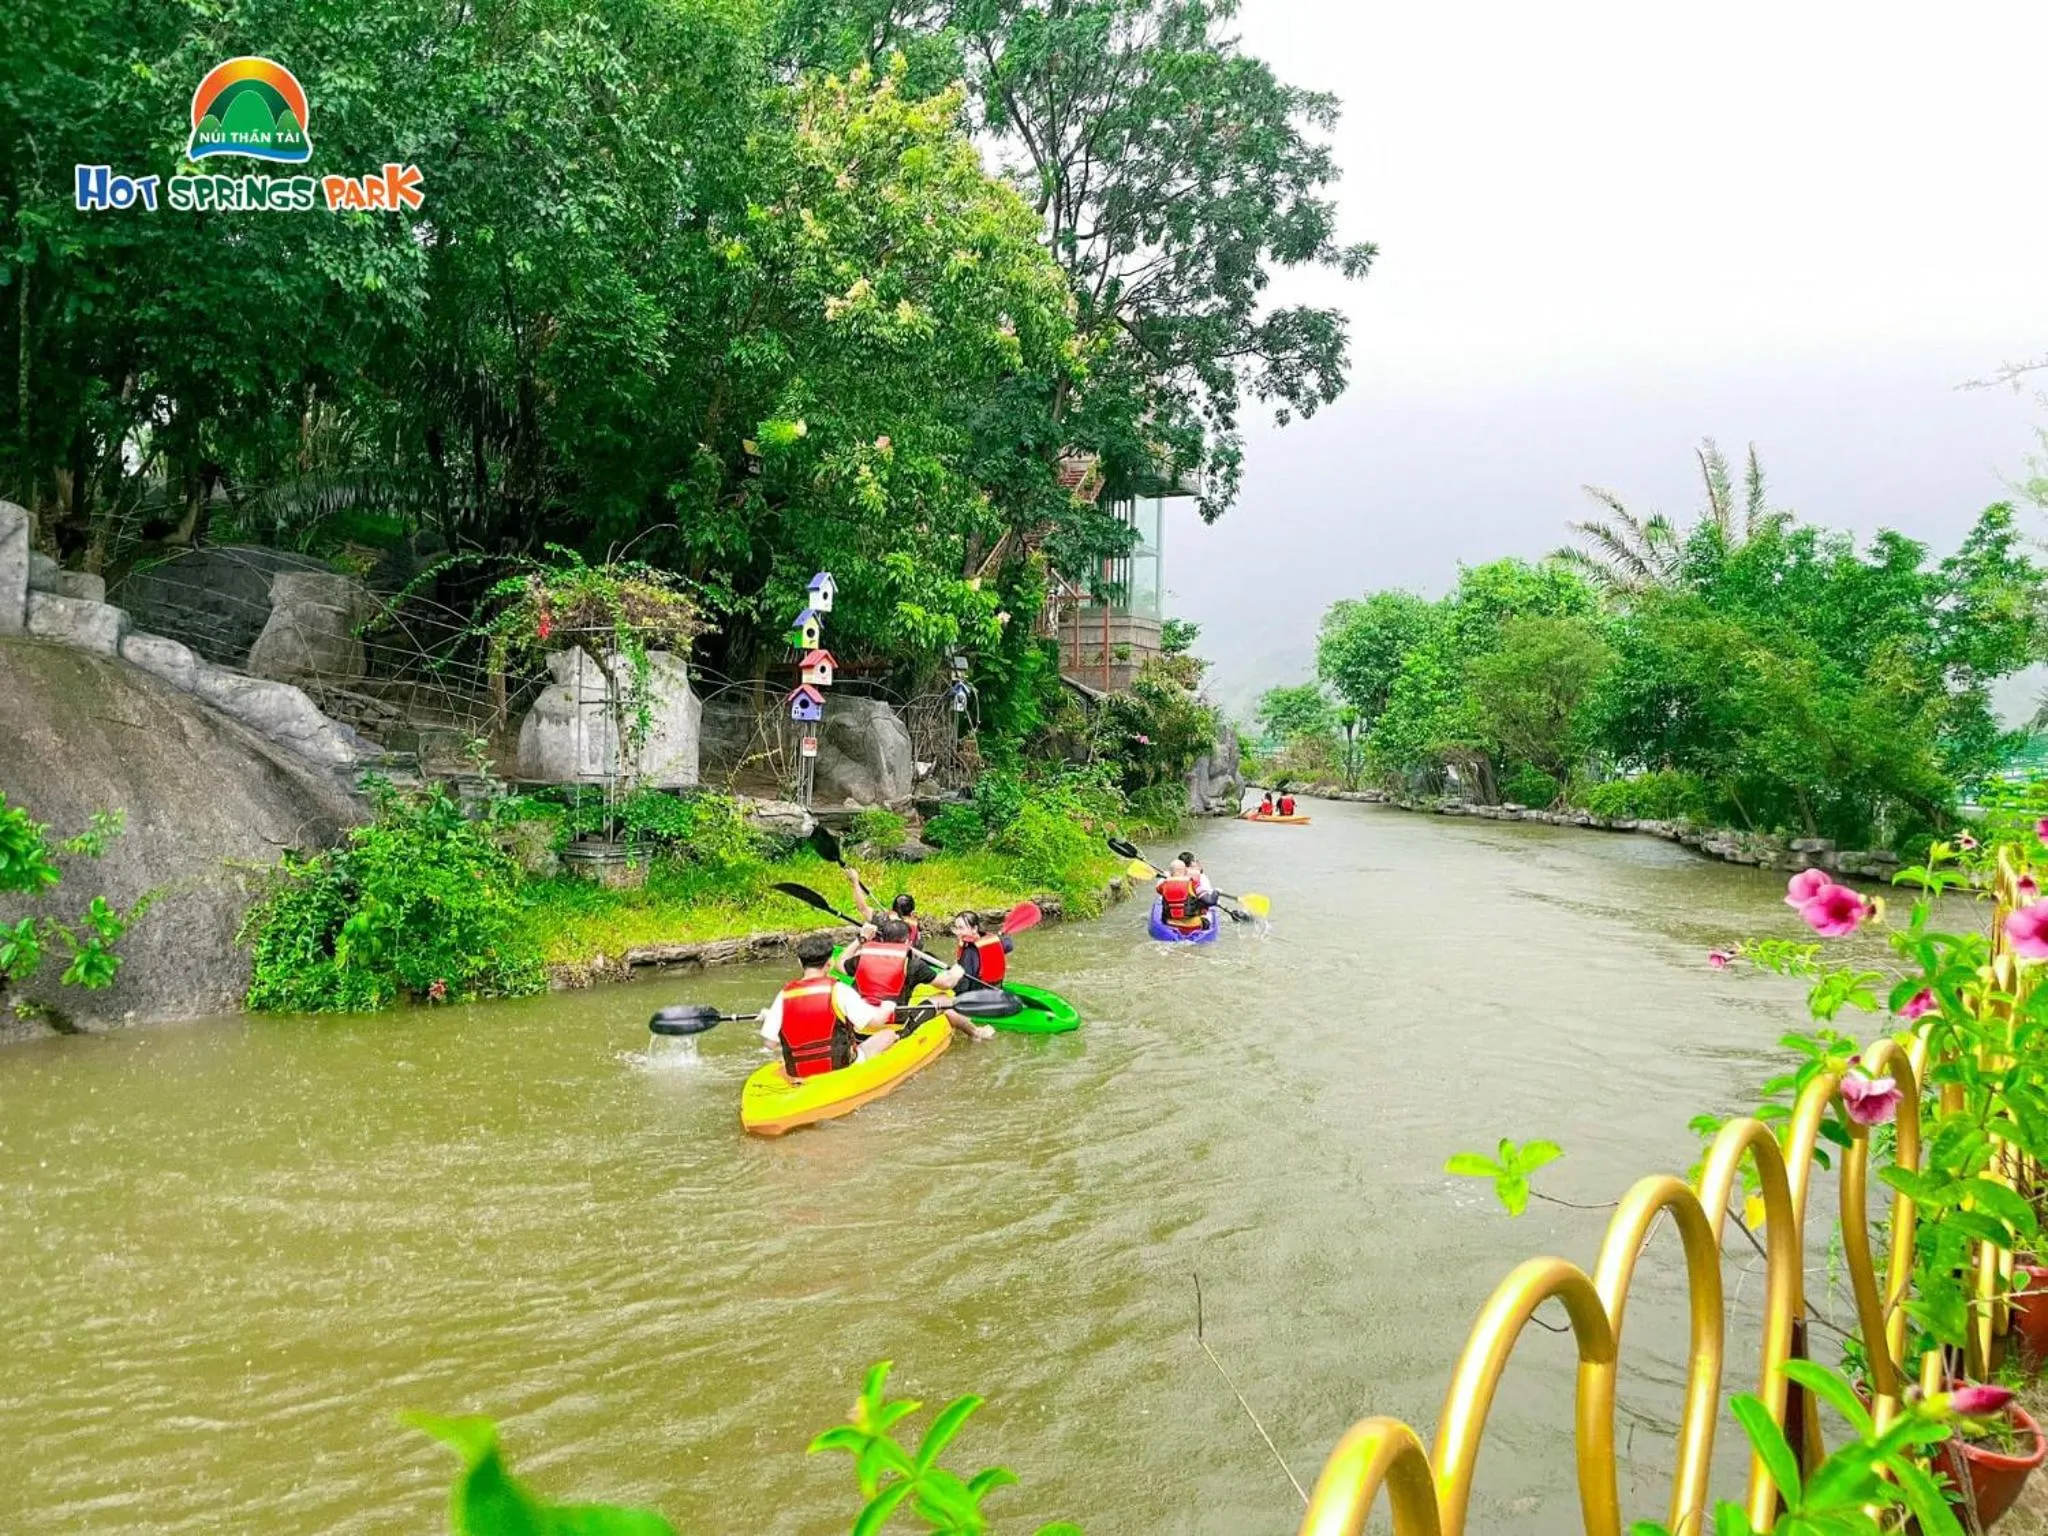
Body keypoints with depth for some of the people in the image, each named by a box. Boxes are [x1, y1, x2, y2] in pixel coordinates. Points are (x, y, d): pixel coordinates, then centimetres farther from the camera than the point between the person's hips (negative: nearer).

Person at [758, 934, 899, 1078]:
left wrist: (767, 1019, 16)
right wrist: (887, 1008, 9)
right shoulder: (837, 990, -16)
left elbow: (770, 1042, -5)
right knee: (888, 1034, 15)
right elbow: (876, 1021, -14)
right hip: (842, 1069, -4)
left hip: (797, 1074, 4)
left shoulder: (784, 995, -7)